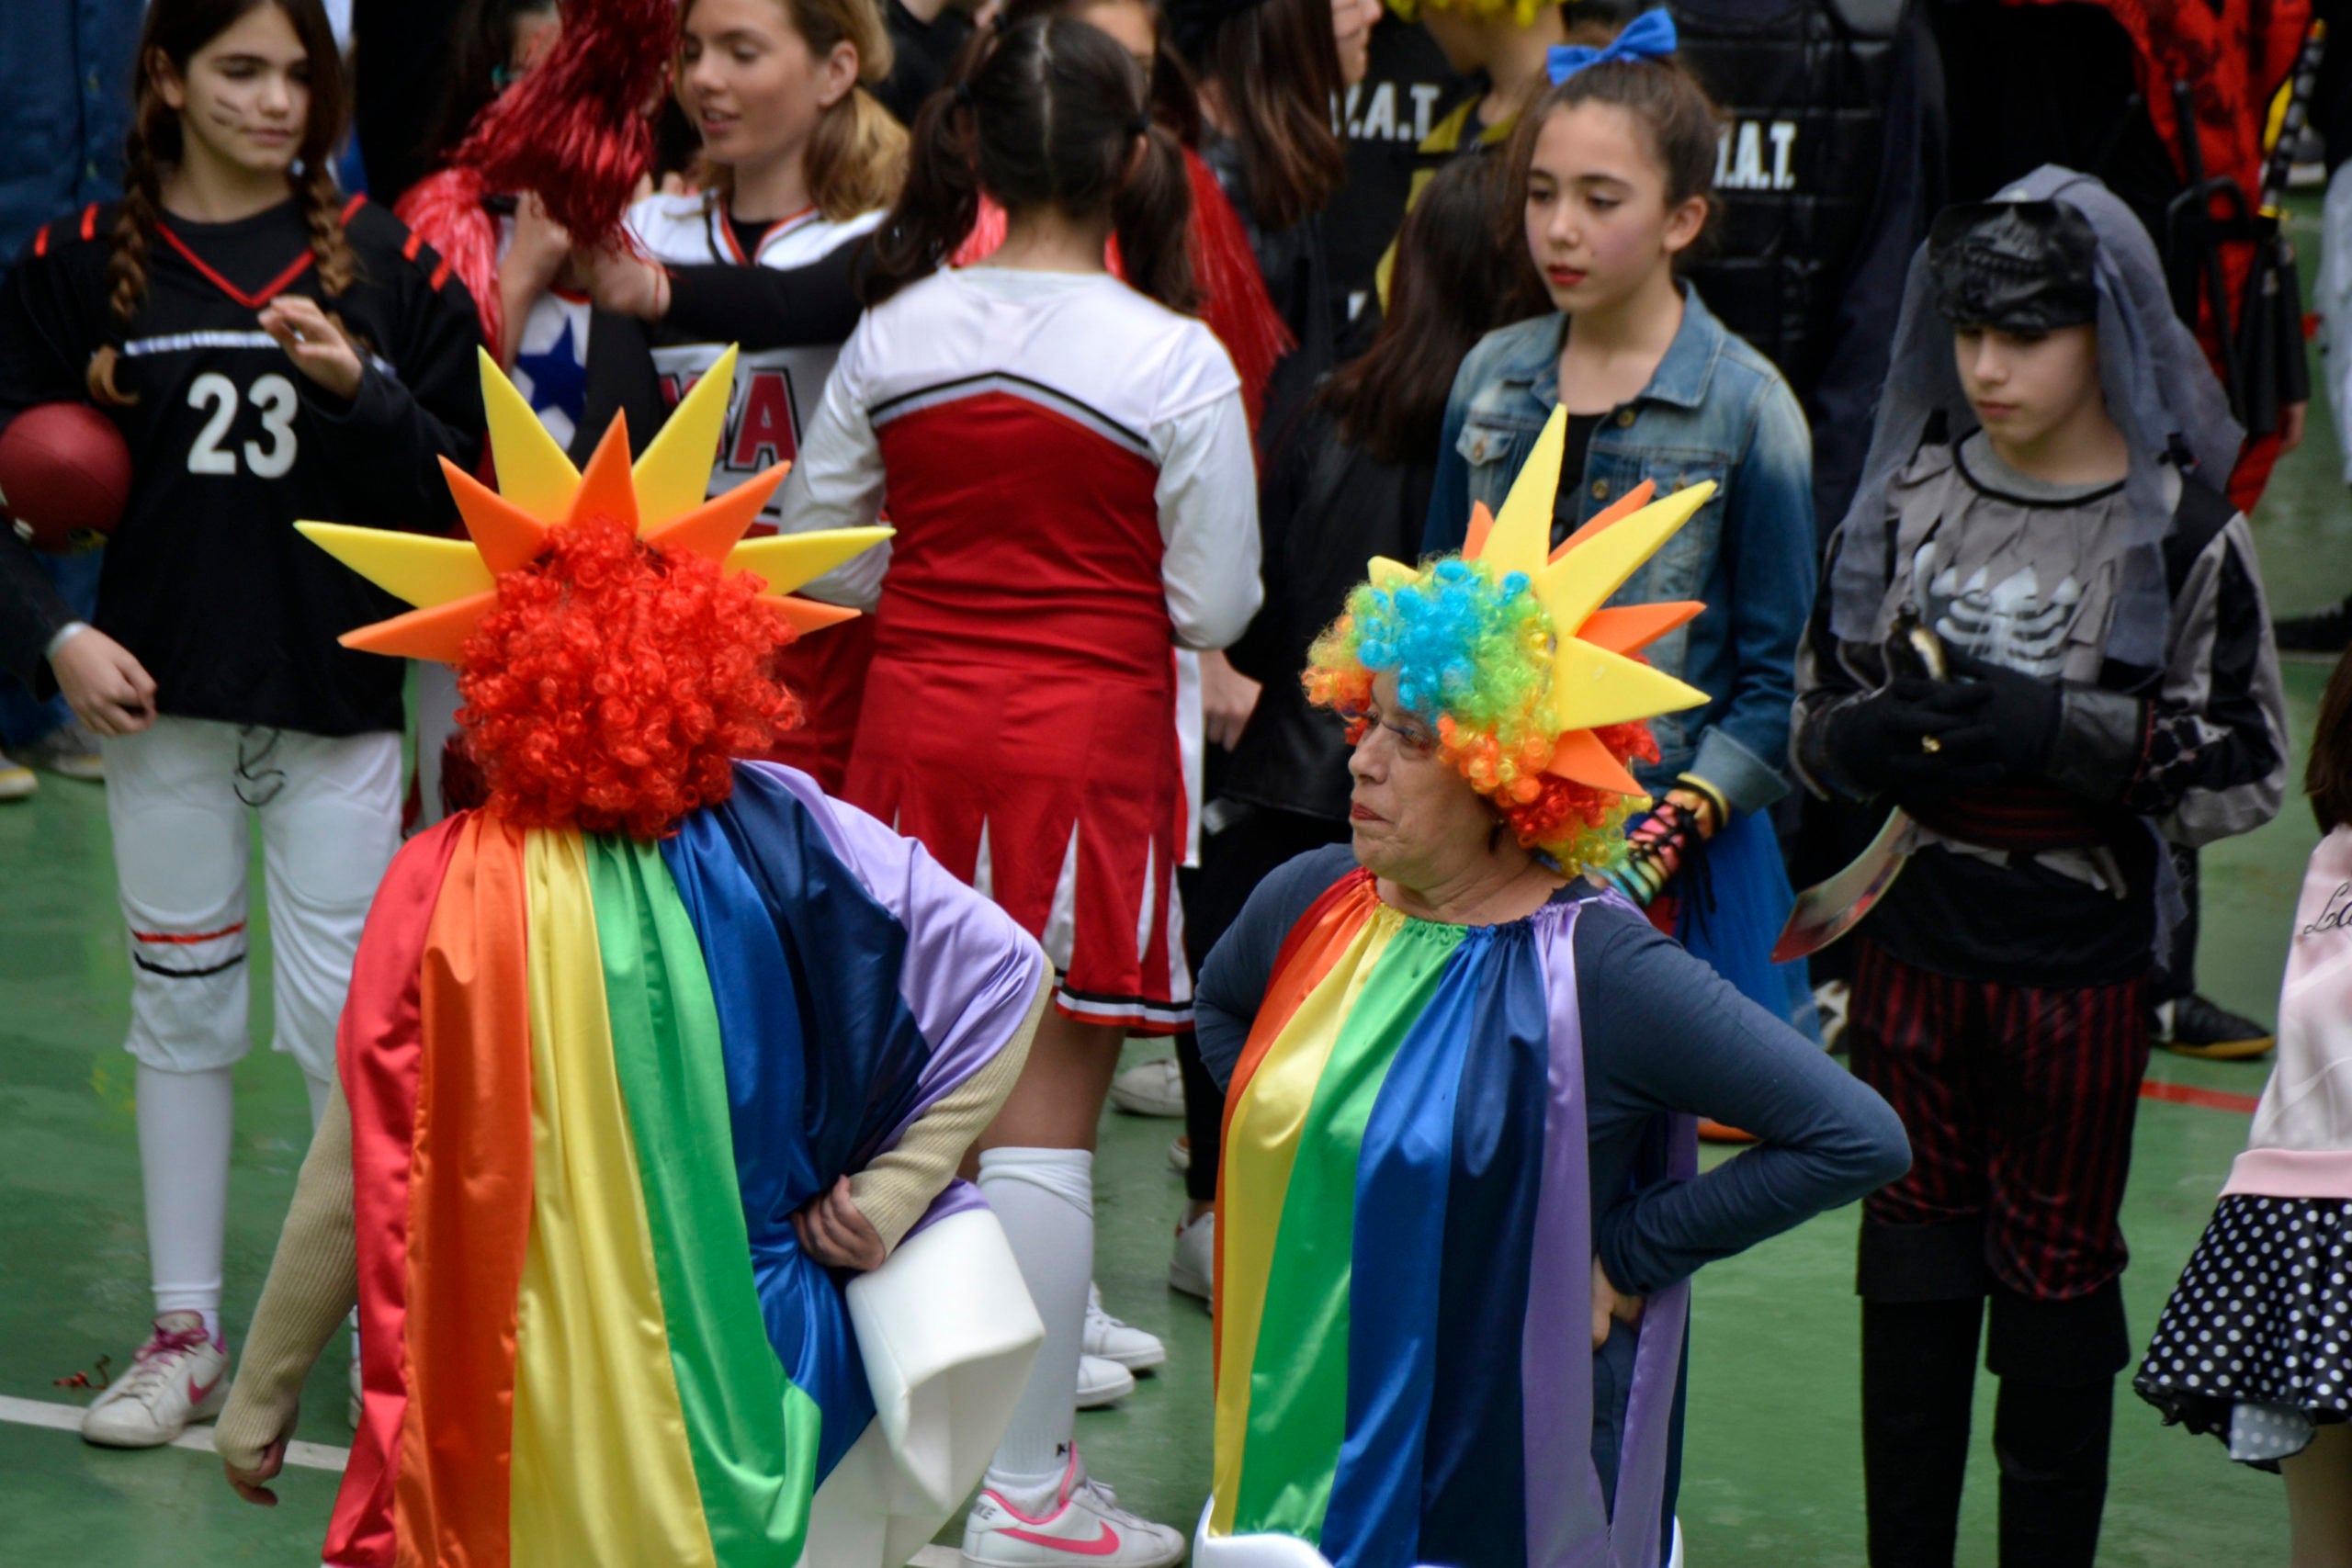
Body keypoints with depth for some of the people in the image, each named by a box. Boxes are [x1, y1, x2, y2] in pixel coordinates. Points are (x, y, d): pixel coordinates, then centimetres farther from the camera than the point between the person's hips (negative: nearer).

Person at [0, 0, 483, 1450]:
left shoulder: (385, 261, 0)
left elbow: (459, 490, -2)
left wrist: (359, 388, -17)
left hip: (339, 698, -1)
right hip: (163, 694, 1)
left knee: (347, 1020, -2)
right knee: (181, 1012, 10)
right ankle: (188, 1331, 21)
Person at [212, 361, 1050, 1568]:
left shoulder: (444, 892, -12)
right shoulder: (784, 842, -7)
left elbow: (359, 1182, -7)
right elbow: (1000, 969, -8)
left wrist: (263, 1393, 4)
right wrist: (890, 1193, -6)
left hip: (525, 1435, -2)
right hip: (755, 1395, 2)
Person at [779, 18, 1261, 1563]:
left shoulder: (894, 337, -1)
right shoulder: (1179, 364, -11)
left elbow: (818, 554, 8)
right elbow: (1215, 607, -6)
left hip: (916, 731, 4)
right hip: (1089, 745, -4)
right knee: (1045, 1123, 1)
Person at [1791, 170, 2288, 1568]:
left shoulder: (2184, 530, -7)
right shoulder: (1911, 497, 3)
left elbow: (2249, 773, -7)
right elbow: (1814, 718, 10)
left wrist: (2069, 736, -20)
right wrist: (1871, 737, -13)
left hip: (2080, 963, -3)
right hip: (1913, 940, 3)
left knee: (2056, 1283, 6)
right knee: (1911, 1270, 11)